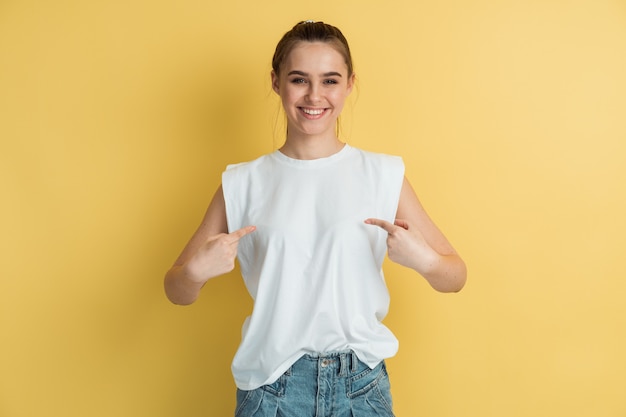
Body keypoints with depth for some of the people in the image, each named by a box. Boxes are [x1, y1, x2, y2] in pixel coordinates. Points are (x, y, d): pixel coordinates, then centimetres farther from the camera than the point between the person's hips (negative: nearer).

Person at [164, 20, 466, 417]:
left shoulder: (383, 174, -3)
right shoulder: (243, 183, -2)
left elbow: (455, 277, 1)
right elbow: (177, 291, 4)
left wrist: (423, 259, -19)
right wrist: (197, 271, -18)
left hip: (361, 383, 0)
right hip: (271, 384, 0)